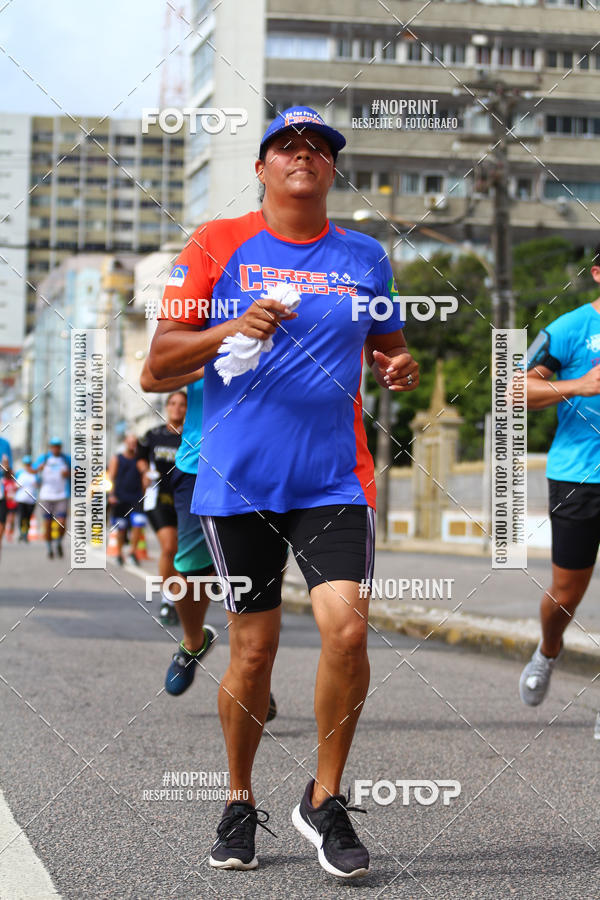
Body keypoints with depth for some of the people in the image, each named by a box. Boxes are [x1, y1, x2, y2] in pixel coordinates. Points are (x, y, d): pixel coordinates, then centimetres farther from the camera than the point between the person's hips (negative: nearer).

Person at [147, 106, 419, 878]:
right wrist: (231, 330, -17)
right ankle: (240, 804, 24)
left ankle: (324, 800, 4)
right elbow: (159, 361, 1)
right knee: (252, 650, 3)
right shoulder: (218, 245, 4)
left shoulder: (364, 256, 11)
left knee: (346, 627, -15)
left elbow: (387, 349, 24)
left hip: (334, 480, 1)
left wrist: (399, 371, 0)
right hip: (238, 482, -1)